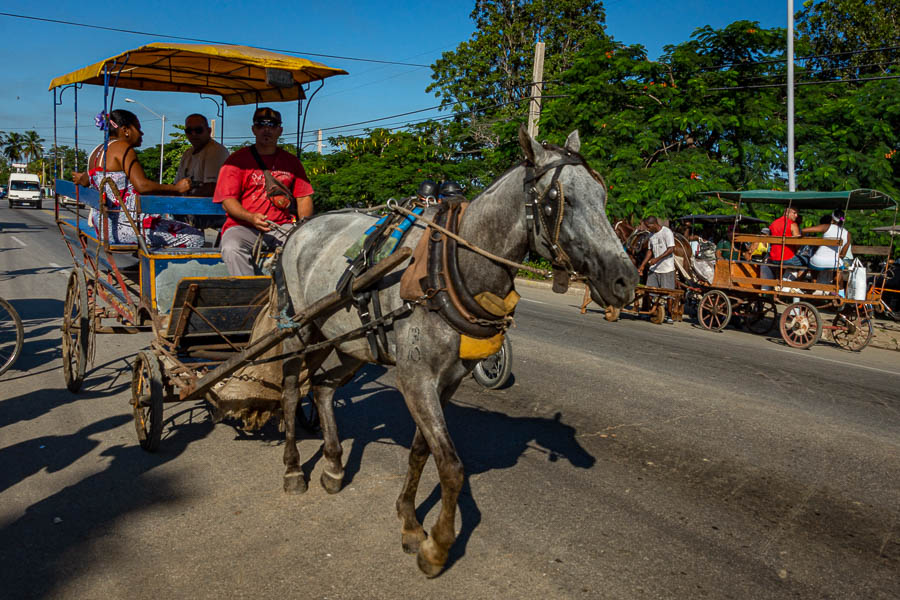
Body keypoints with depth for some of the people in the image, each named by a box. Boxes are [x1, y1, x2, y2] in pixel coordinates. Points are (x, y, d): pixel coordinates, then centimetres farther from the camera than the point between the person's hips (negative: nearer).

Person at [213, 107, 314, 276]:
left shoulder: (291, 161, 18)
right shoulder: (238, 159, 8)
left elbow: (304, 197, 14)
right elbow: (227, 200, 0)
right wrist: (251, 217, -19)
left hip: (283, 226, 2)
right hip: (244, 227, -2)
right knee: (232, 249, -34)